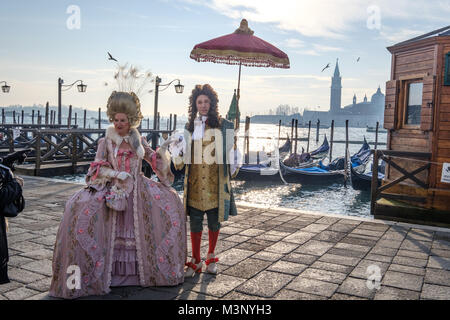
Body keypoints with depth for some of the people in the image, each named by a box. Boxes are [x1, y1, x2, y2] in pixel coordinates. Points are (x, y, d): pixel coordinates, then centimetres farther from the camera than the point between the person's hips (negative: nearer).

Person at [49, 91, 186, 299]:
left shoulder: (138, 140, 9)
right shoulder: (106, 142, 3)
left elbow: (153, 158, 18)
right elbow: (97, 168, -1)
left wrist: (163, 149, -2)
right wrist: (117, 174, -16)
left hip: (138, 190, 3)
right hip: (112, 189, -2)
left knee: (170, 202, -8)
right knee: (82, 208, -23)